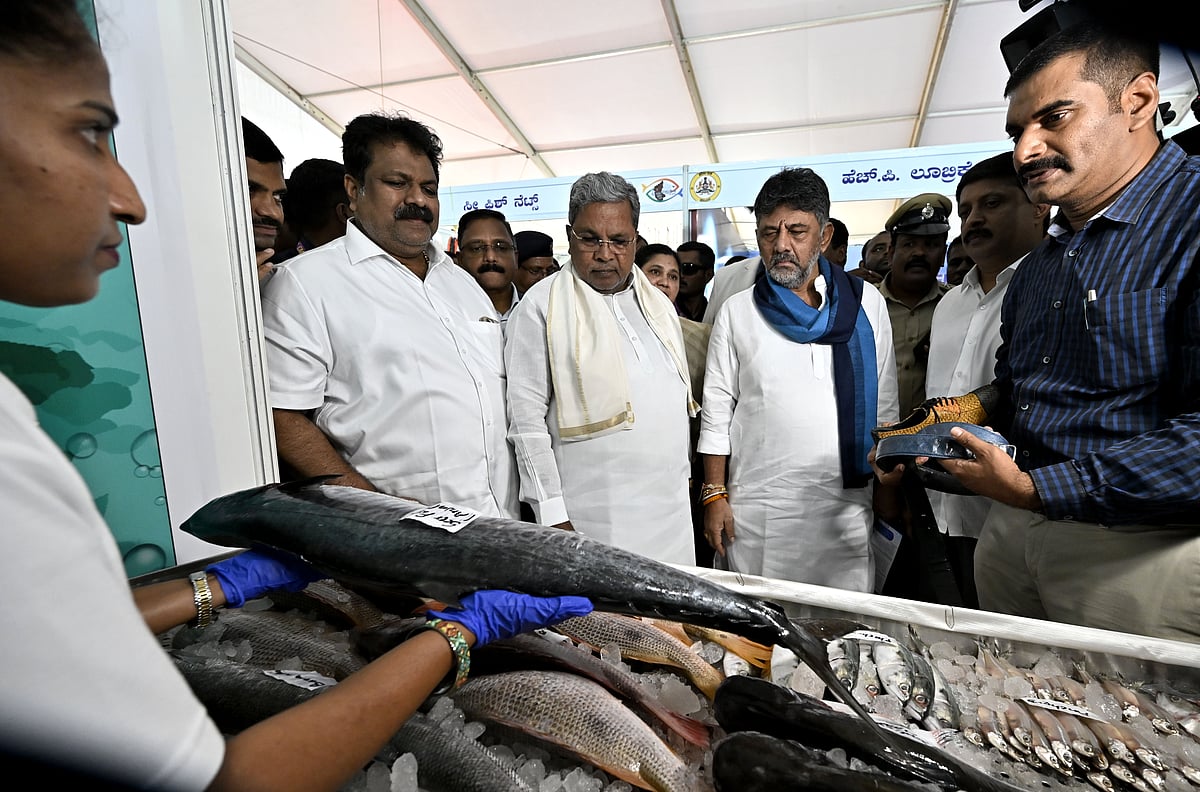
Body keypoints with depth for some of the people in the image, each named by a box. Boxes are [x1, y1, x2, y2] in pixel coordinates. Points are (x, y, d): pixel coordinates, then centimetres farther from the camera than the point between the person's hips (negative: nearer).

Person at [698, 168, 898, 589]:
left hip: (846, 507, 1)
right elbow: (716, 411, 2)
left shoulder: (866, 305, 6)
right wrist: (715, 495, -2)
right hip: (756, 511, -1)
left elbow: (883, 405, 9)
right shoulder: (737, 312, 3)